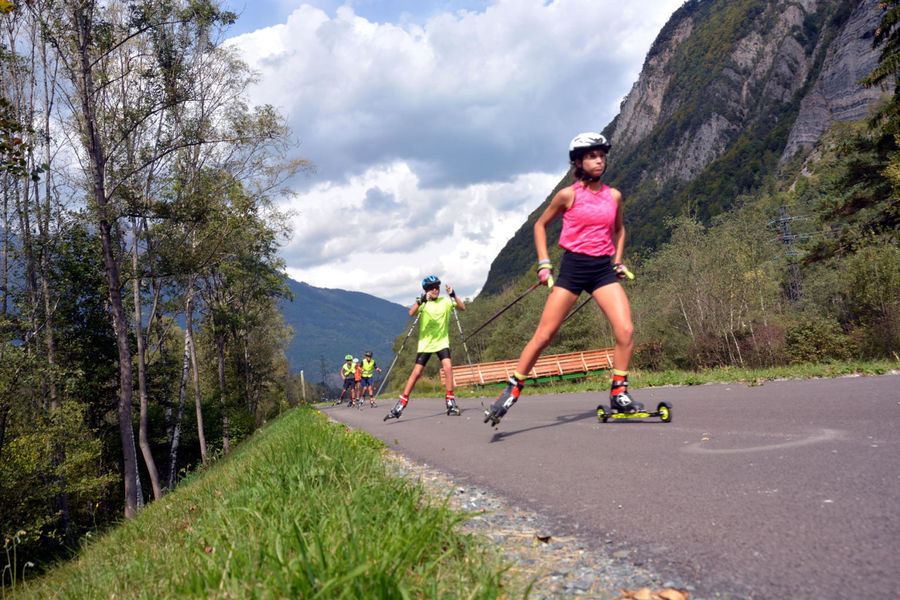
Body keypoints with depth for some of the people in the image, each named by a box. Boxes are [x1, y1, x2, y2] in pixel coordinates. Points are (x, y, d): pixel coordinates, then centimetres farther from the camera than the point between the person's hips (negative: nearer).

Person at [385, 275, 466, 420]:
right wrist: (420, 301, -38)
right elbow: (411, 313, -21)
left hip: (442, 342, 1)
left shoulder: (445, 302, 3)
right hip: (425, 343, -1)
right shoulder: (423, 303, -3)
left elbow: (462, 308, -7)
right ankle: (401, 405, 3)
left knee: (448, 367, -19)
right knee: (416, 373, -5)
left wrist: (453, 296, -22)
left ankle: (450, 402, -7)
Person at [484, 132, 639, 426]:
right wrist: (544, 263, 1)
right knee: (543, 336, -5)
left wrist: (618, 260, 15)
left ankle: (619, 394, 4)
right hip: (572, 266, -3)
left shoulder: (614, 196, 7)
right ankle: (512, 391, 8)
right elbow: (540, 225, 8)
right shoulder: (568, 195, -4)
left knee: (626, 330, -12)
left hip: (604, 269, 4)